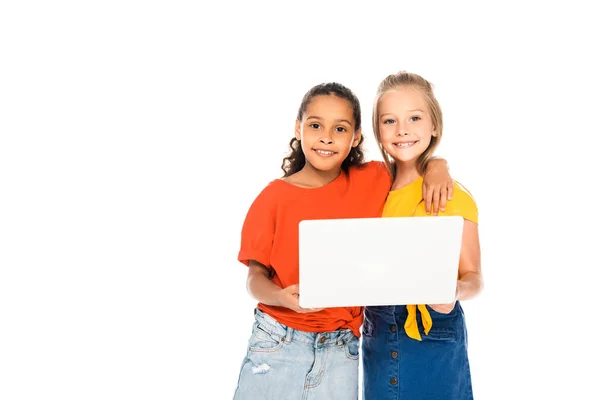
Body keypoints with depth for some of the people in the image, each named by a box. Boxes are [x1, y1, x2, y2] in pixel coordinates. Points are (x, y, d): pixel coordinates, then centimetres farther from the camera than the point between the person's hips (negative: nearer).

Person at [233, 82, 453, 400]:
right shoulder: (274, 197, -6)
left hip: (341, 349, 2)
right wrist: (285, 297, -24)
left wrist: (436, 167, -9)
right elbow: (256, 276, -3)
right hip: (276, 343, -1)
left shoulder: (371, 181, 0)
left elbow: (416, 159, 14)